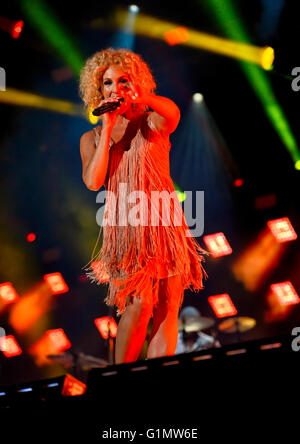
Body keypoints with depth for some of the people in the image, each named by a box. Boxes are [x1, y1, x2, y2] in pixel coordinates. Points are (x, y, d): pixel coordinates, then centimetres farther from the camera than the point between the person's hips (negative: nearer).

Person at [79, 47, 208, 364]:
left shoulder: (153, 122, 7)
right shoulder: (92, 137, 12)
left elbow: (173, 113, -18)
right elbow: (93, 182, -5)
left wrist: (142, 98, -39)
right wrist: (108, 128, -4)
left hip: (163, 225, 1)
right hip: (124, 229, 0)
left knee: (167, 309, -3)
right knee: (139, 305, -14)